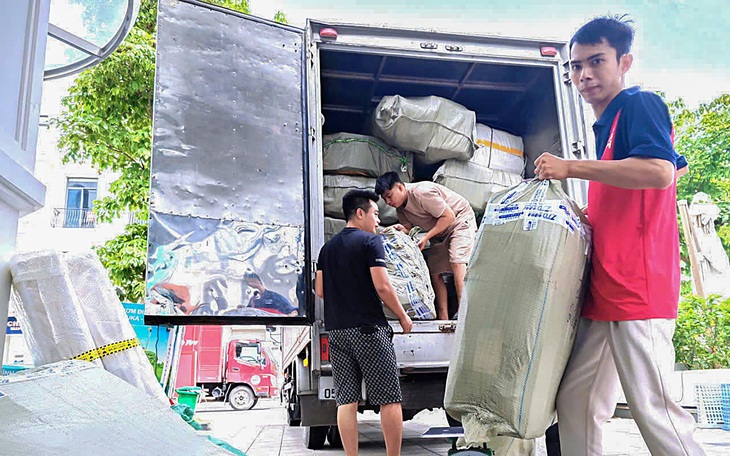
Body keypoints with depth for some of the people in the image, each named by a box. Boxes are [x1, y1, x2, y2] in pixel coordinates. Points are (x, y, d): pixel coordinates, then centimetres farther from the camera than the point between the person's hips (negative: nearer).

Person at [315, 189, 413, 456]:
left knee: (346, 401, 5)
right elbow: (382, 286, -13)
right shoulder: (370, 241, -5)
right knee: (389, 399, 1)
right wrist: (403, 316, -2)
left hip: (336, 331, 6)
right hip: (368, 329, -6)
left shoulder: (328, 247, 15)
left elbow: (320, 290, 14)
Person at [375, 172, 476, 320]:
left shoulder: (421, 193, -29)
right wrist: (401, 229, -19)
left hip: (461, 221, -9)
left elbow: (449, 216, -26)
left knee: (457, 262, -27)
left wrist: (426, 237, -22)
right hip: (440, 232, 9)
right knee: (434, 272, 2)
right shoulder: (400, 209, -2)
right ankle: (443, 319, 5)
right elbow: (409, 229, 4)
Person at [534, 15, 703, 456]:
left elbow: (660, 172, -22)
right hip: (605, 291, 9)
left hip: (637, 288, -9)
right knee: (575, 404, 8)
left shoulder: (640, 104, -4)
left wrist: (571, 167, -17)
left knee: (653, 407, -7)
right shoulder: (609, 123, 22)